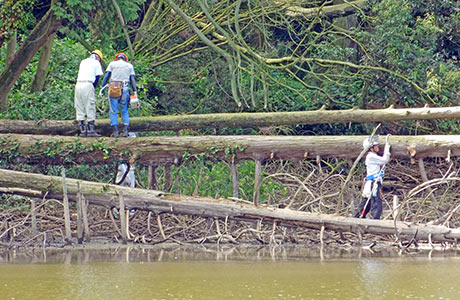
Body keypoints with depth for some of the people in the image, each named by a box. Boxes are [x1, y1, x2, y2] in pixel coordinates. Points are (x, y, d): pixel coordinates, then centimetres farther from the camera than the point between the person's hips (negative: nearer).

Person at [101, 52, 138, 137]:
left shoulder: (112, 64, 12)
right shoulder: (129, 66, 15)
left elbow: (106, 76, 3)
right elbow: (132, 79, 7)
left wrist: (102, 87, 2)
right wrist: (135, 92, 5)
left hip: (113, 88, -1)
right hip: (125, 89, 1)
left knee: (113, 111, 2)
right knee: (124, 111, 10)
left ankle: (115, 131, -8)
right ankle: (126, 130, -4)